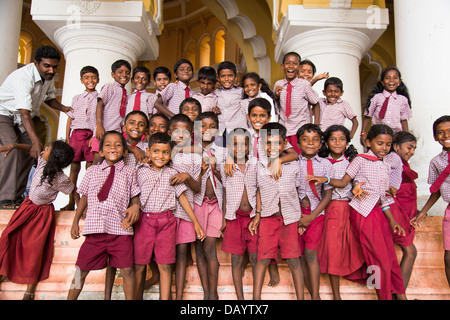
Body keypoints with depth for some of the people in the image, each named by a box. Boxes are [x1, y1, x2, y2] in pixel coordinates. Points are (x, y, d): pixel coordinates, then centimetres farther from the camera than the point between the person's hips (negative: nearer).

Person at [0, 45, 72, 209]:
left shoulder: (48, 76, -8)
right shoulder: (23, 77, -34)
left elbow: (49, 97, 11)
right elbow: (24, 113, -42)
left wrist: (63, 108, -11)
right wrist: (36, 140, -52)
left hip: (27, 115, 8)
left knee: (29, 150, -3)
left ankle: (17, 196, 3)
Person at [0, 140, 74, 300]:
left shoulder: (60, 179, -26)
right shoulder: (42, 160, -10)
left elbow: (74, 192, -13)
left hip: (43, 211, -6)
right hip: (28, 205, 7)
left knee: (34, 247, -4)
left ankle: (30, 289, 9)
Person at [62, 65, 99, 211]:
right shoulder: (76, 98, 18)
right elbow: (70, 118, 16)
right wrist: (67, 138, 8)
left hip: (92, 134, -3)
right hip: (76, 134, 3)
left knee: (91, 167, -5)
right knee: (74, 167, 3)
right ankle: (71, 201, 10)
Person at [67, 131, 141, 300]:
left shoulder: (129, 172, 9)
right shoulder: (92, 171, 11)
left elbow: (135, 196, 10)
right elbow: (84, 197, 16)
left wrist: (135, 207, -12)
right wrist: (75, 222, 16)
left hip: (120, 229, -1)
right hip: (95, 229, 1)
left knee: (127, 270, -1)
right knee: (81, 269, 8)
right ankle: (70, 298, 28)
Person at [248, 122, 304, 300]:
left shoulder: (293, 167, 1)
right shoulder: (257, 166, 0)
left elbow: (298, 191, 9)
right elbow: (258, 190, 7)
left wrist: (302, 217, 7)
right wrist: (257, 215, 3)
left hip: (289, 218, 0)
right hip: (267, 217, 0)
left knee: (294, 260, 4)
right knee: (262, 259, 2)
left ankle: (300, 297, 18)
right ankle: (256, 297, 13)